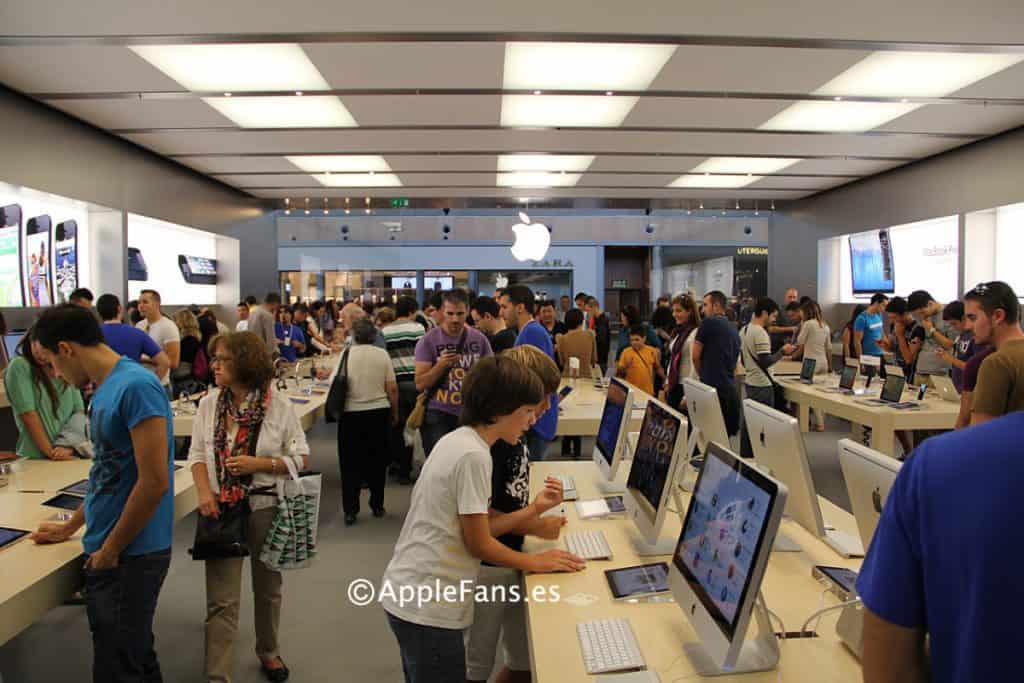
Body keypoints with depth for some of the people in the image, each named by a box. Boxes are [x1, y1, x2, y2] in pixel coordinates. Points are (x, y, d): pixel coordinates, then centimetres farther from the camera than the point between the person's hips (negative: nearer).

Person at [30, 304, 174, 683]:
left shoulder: (136, 386, -21)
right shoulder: (104, 388, 7)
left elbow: (154, 482, -24)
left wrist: (108, 551, -14)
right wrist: (71, 527, 25)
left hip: (129, 555, -8)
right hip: (109, 552, 8)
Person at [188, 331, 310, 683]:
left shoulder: (278, 405, -10)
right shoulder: (209, 403, -2)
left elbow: (301, 459, -6)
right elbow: (197, 454, 3)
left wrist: (258, 463, -18)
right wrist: (204, 492, -12)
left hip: (265, 507, -1)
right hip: (222, 508, 1)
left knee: (267, 588, 18)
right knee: (221, 600, 0)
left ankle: (268, 651, 42)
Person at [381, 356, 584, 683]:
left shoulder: (456, 440, 6)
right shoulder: (473, 456, -22)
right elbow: (478, 544, -16)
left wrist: (534, 509, 8)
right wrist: (535, 562, -3)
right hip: (426, 606, -9)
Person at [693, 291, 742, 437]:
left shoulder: (709, 322, -5)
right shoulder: (734, 329, 16)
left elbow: (695, 356, -1)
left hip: (713, 388, -7)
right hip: (731, 388, 7)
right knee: (730, 432, 8)